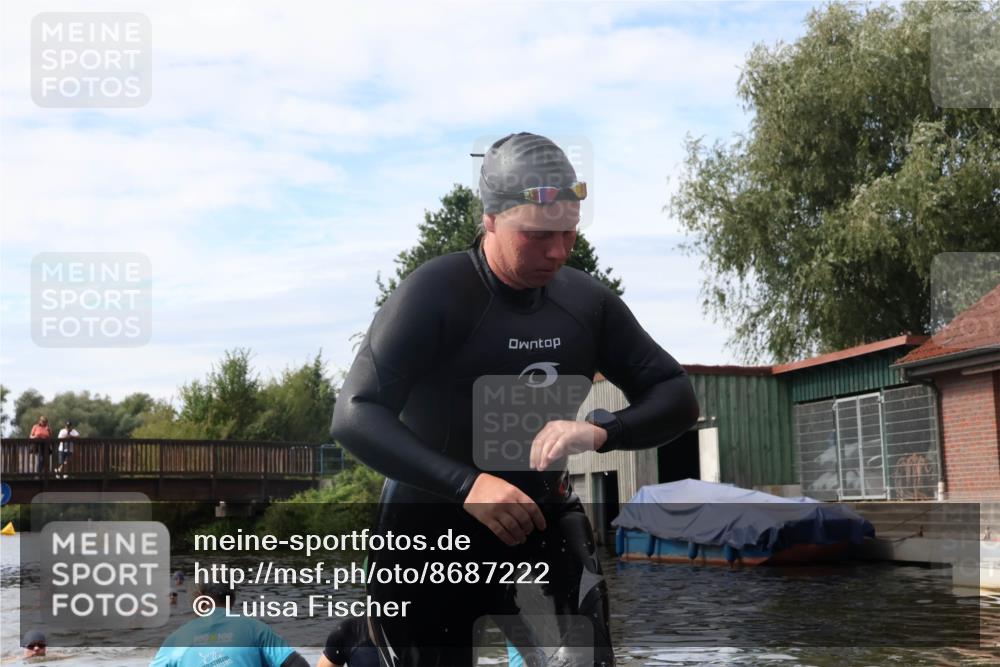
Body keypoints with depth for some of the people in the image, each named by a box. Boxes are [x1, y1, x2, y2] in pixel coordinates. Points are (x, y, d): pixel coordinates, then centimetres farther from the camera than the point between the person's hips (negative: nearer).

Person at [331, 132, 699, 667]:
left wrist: (601, 430, -24)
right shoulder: (434, 294, -17)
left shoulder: (587, 301, -4)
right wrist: (466, 486, -35)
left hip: (539, 523, 3)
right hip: (429, 535, -2)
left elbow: (677, 398, -3)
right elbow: (355, 417, -23)